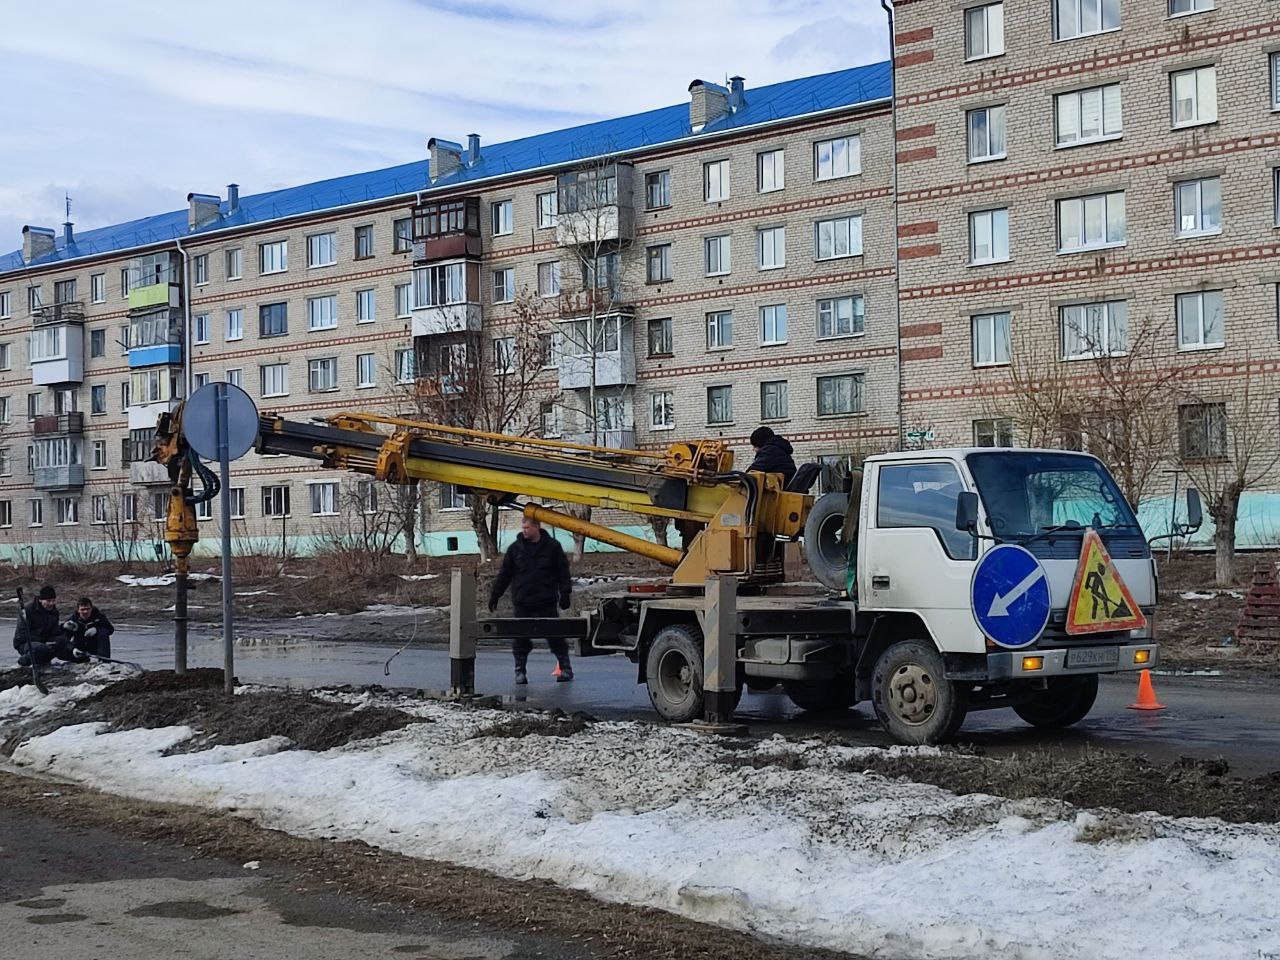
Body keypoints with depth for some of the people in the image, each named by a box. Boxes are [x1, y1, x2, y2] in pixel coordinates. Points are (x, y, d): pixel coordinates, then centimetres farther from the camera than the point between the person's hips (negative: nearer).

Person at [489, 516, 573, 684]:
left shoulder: (552, 547, 0)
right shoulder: (515, 548, 5)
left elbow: (563, 572, 4)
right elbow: (504, 574, 10)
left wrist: (565, 594, -1)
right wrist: (495, 595, 9)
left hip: (546, 602, -2)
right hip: (522, 604, 2)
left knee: (555, 637, 1)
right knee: (521, 639, 2)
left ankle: (565, 669, 13)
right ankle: (520, 671, 12)